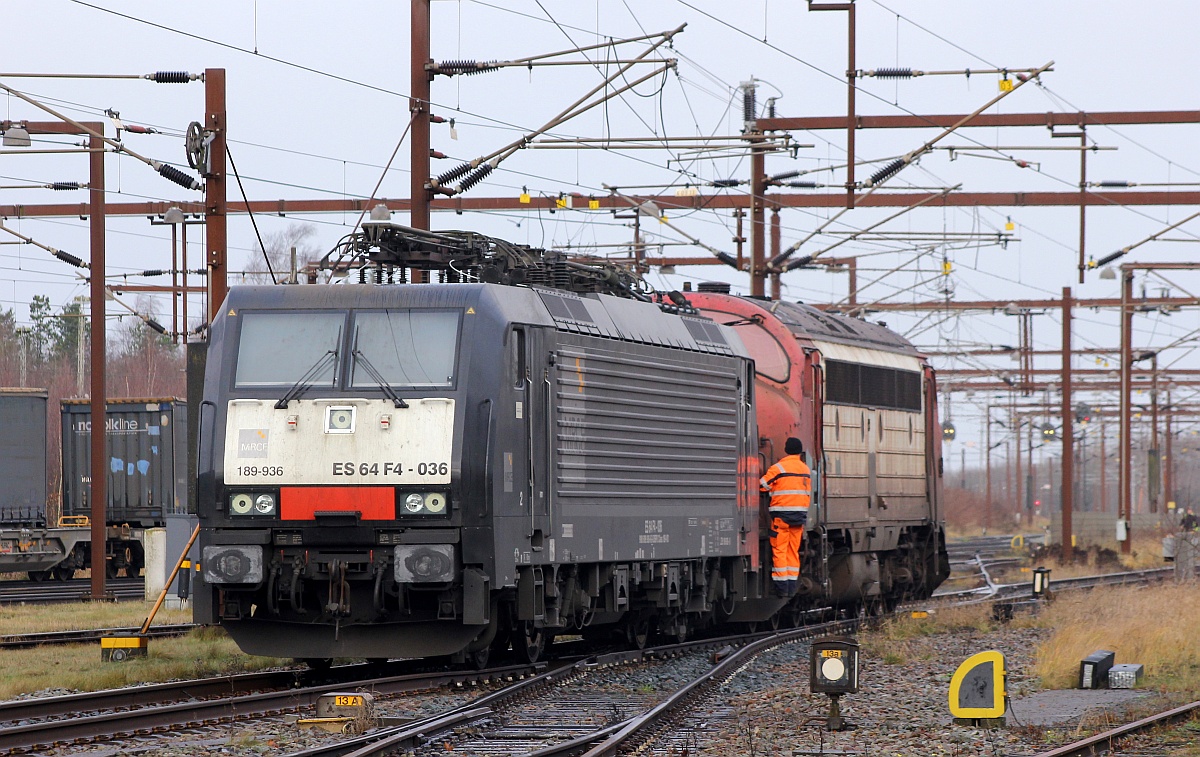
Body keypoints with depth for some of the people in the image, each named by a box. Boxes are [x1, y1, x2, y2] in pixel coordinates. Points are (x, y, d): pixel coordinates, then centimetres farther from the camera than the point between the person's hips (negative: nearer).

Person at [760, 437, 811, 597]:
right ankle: (791, 587, 9)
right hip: (800, 515, 6)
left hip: (782, 514, -6)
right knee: (793, 551, 10)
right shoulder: (806, 470, 12)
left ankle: (781, 587, -7)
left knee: (779, 550, -3)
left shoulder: (778, 468, -8)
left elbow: (762, 486, -7)